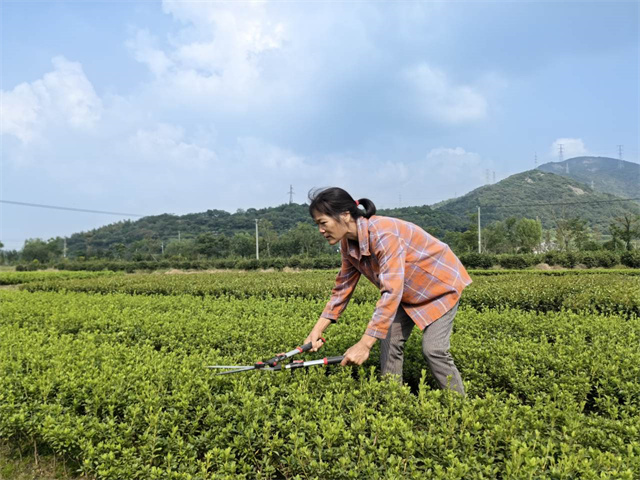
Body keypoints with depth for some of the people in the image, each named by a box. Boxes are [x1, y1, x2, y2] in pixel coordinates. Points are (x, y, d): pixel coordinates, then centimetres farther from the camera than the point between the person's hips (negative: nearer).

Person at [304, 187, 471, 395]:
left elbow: (392, 291, -42)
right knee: (389, 340, -1)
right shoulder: (348, 244, -10)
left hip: (441, 282, -8)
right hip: (409, 291, 8)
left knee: (433, 349, -13)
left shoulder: (383, 234, -36)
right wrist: (317, 330, -8)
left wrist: (364, 344, -44)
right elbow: (343, 287, -1)